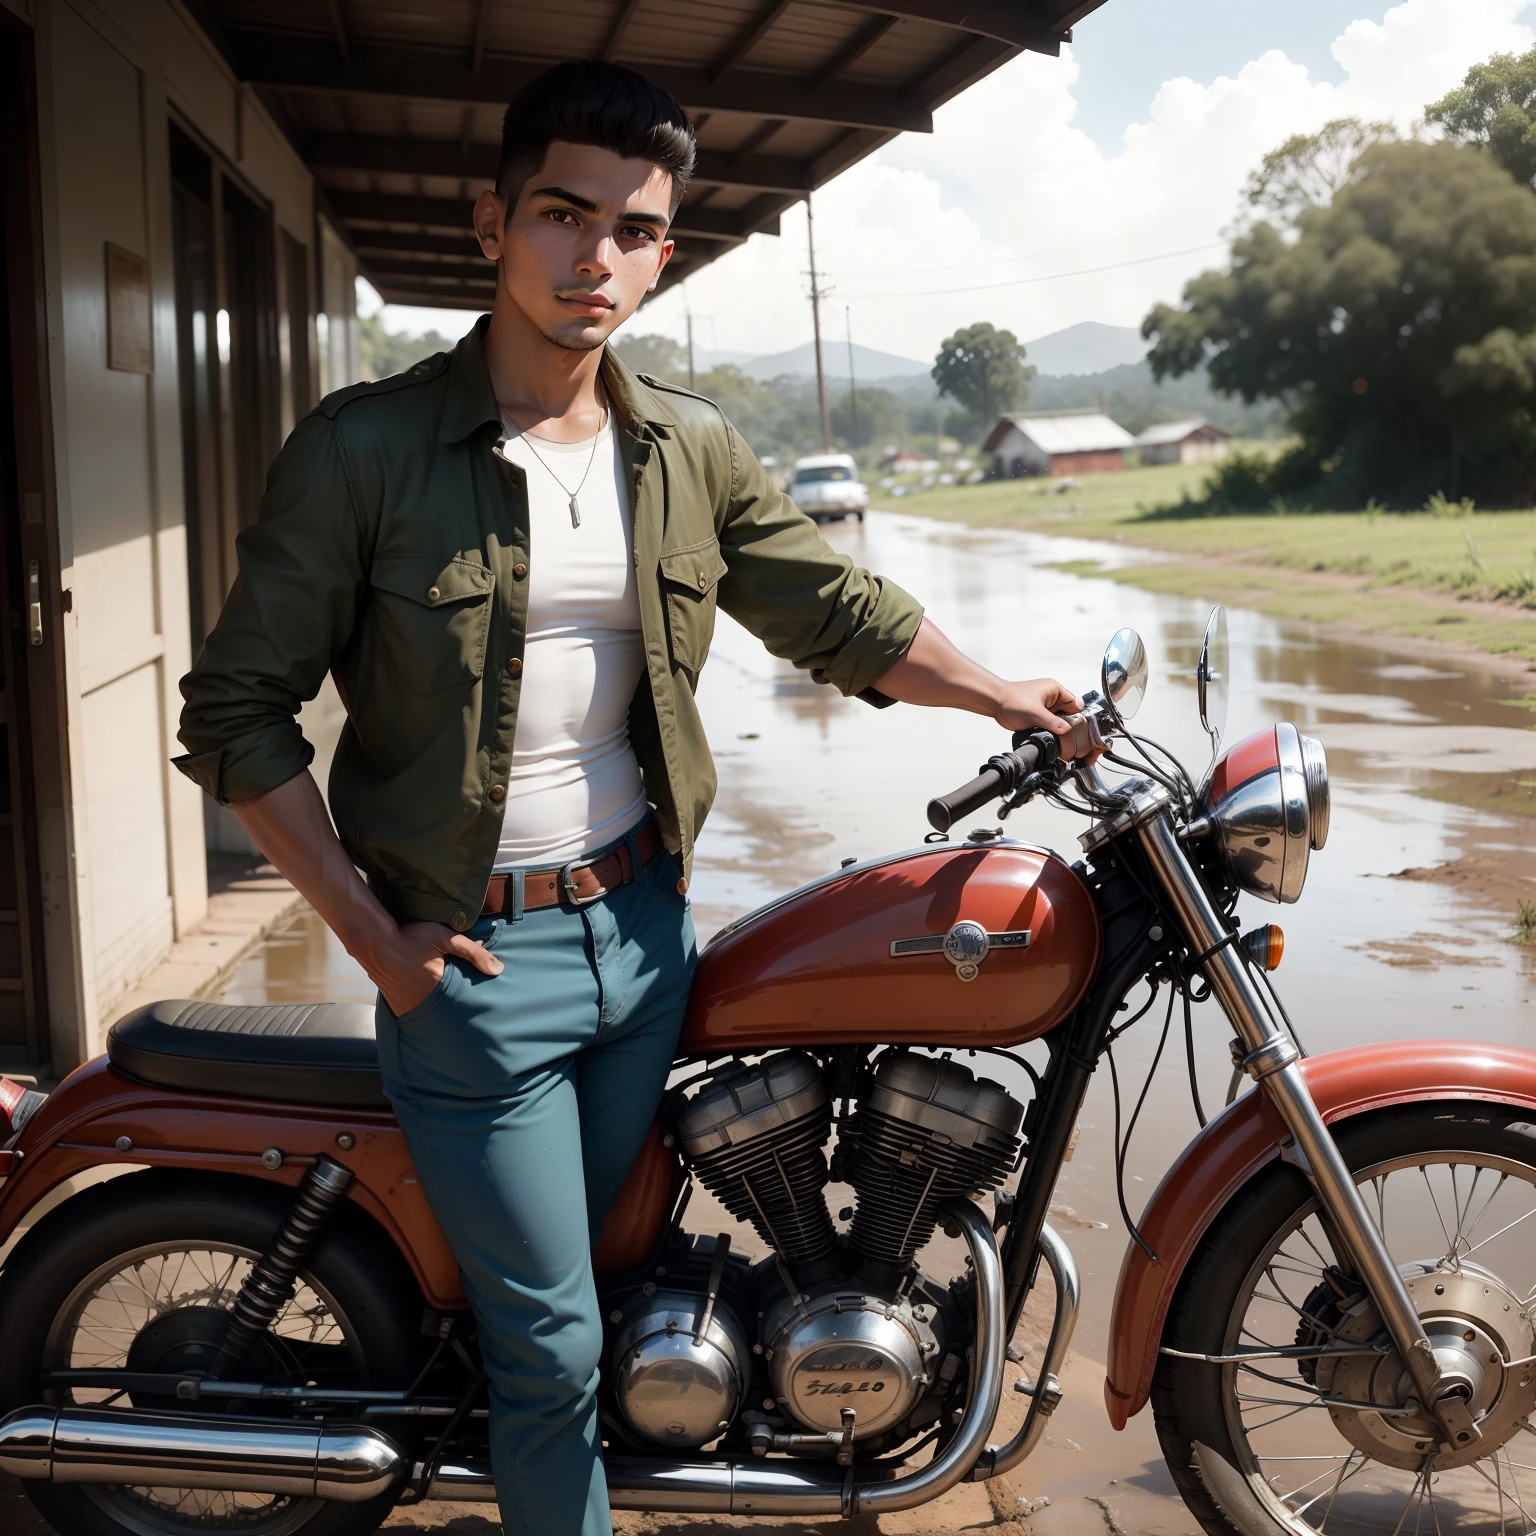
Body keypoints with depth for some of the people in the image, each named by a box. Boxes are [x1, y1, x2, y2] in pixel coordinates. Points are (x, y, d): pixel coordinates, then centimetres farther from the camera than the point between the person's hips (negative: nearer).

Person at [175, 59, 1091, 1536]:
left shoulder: (693, 451, 3)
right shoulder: (362, 448, -12)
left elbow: (833, 609, 13)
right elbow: (235, 709, -9)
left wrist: (1002, 696, 5)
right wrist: (375, 940, -12)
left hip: (644, 922, 5)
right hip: (467, 952, -5)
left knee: (607, 1276, 21)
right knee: (553, 1340, 3)